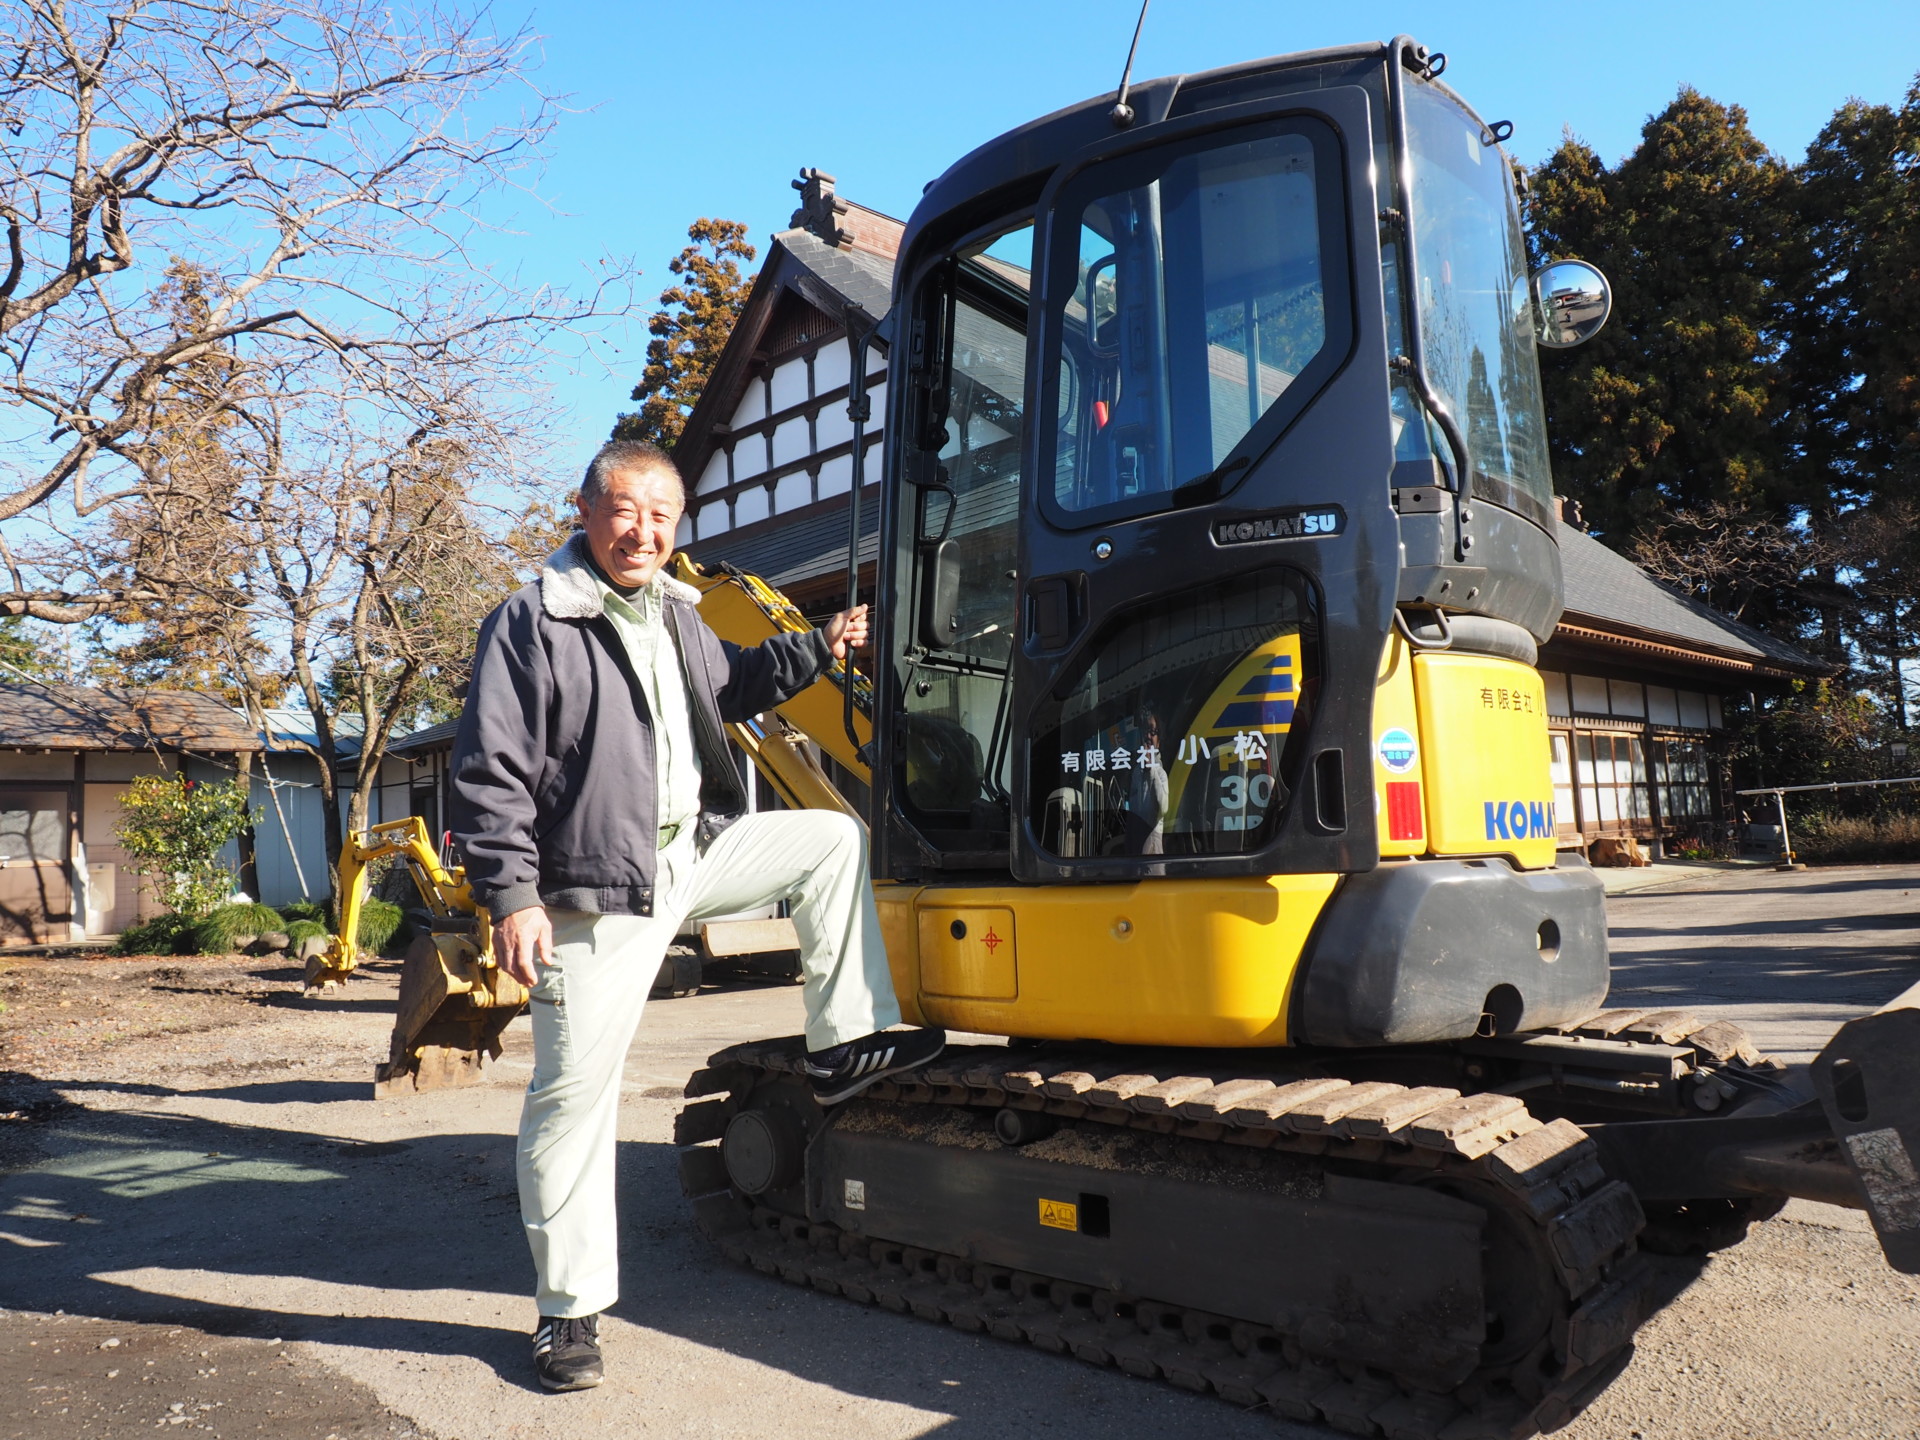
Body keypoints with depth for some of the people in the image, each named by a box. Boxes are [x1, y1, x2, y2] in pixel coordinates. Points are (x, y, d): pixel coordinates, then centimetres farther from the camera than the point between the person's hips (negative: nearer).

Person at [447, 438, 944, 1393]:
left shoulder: (674, 613, 12)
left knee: (832, 839, 6)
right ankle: (569, 1309, 13)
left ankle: (843, 1047, 10)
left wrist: (817, 650, 18)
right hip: (602, 892, -7)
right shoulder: (531, 624, -11)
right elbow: (490, 773, -14)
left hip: (698, 850, 7)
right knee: (575, 1092, -2)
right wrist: (512, 897, -19)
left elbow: (727, 687, 30)